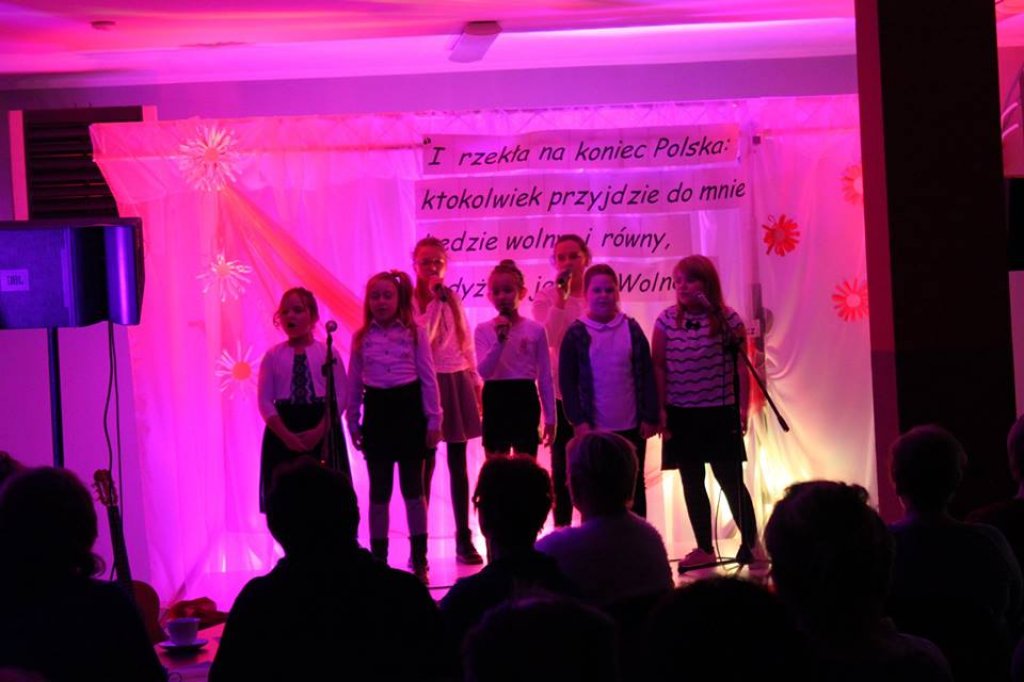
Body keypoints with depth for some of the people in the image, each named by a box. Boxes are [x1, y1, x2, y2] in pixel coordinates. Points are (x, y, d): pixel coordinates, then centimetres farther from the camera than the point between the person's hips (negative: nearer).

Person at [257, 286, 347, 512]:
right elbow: (265, 402, 0)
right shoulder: (273, 356, 6)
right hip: (283, 433, 1)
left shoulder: (327, 352, 4)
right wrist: (287, 436, -13)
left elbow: (340, 395, -3)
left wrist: (319, 431, -15)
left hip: (323, 433, -1)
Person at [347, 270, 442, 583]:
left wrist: (433, 420, -3)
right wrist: (353, 423, 9)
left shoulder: (415, 333, -1)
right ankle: (378, 558, 15)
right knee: (379, 490, 7)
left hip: (408, 409, -2)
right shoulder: (361, 337, 5)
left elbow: (428, 379, 0)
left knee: (413, 487, 4)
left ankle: (419, 560, 12)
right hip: (377, 412, 2)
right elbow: (354, 384, 10)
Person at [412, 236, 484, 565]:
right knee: (426, 463, -3)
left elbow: (467, 345, 14)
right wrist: (433, 301, -17)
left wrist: (476, 384, 12)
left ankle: (464, 539, 11)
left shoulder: (453, 300, 10)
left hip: (457, 382, 4)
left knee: (458, 464, 6)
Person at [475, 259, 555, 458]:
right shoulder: (484, 330, 0)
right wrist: (500, 340, -22)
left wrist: (550, 417, 2)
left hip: (525, 399, 0)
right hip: (496, 399, 0)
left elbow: (545, 377, 3)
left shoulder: (535, 330, 0)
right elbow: (484, 371, -12)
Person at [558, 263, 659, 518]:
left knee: (634, 488, 11)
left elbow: (646, 376, 4)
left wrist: (650, 416, -1)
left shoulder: (632, 330, 1)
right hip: (594, 429, -2)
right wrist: (578, 420, -9)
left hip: (631, 428, 2)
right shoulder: (576, 334, -3)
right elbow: (567, 382, -3)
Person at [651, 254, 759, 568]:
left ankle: (750, 543, 10)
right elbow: (659, 366, 3)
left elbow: (741, 366, -3)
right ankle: (704, 548, 15)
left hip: (720, 413, -3)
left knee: (730, 480, -1)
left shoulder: (727, 319, -5)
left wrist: (742, 407, -8)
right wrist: (660, 409, -2)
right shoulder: (666, 320, 1)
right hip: (681, 415, 3)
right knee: (692, 483, 8)